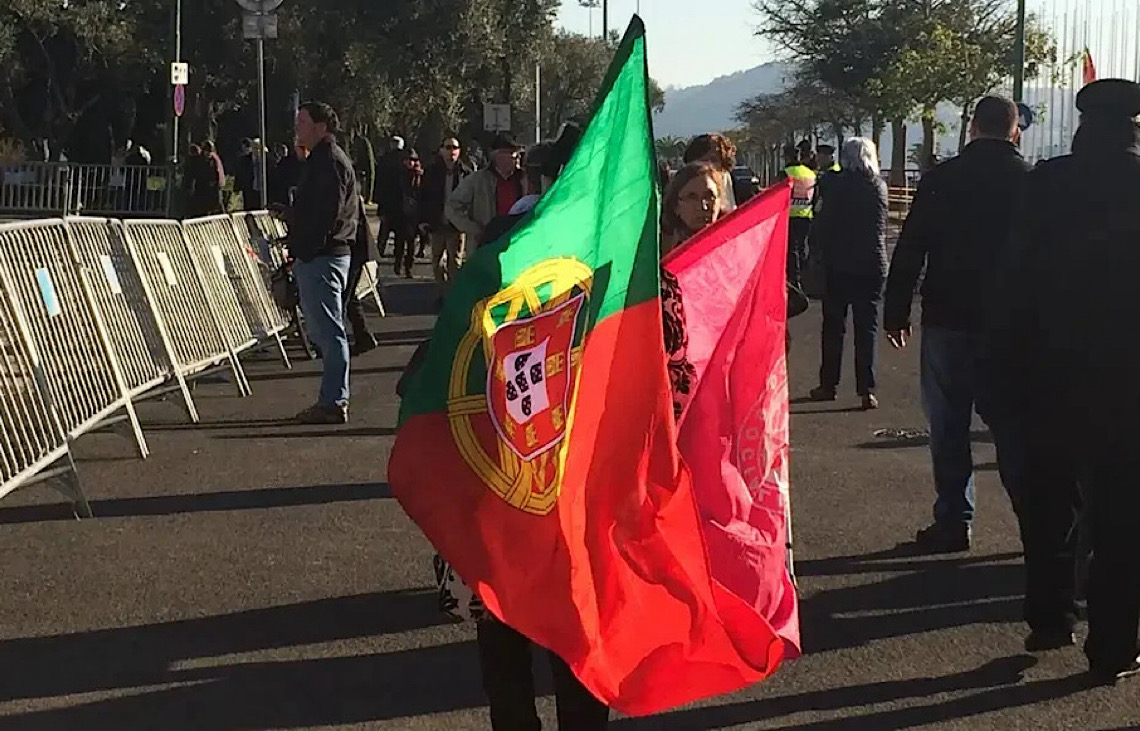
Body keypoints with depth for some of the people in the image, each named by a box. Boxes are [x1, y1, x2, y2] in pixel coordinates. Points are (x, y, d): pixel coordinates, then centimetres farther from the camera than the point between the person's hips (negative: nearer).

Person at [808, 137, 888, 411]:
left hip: (839, 265, -2)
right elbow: (881, 227, 10)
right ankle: (867, 390, -2)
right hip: (872, 265, 2)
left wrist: (820, 248, 3)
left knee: (833, 326, 9)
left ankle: (828, 384, 13)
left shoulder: (837, 184, -9)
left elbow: (824, 222, -10)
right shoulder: (879, 186, 3)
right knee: (867, 327, 4)